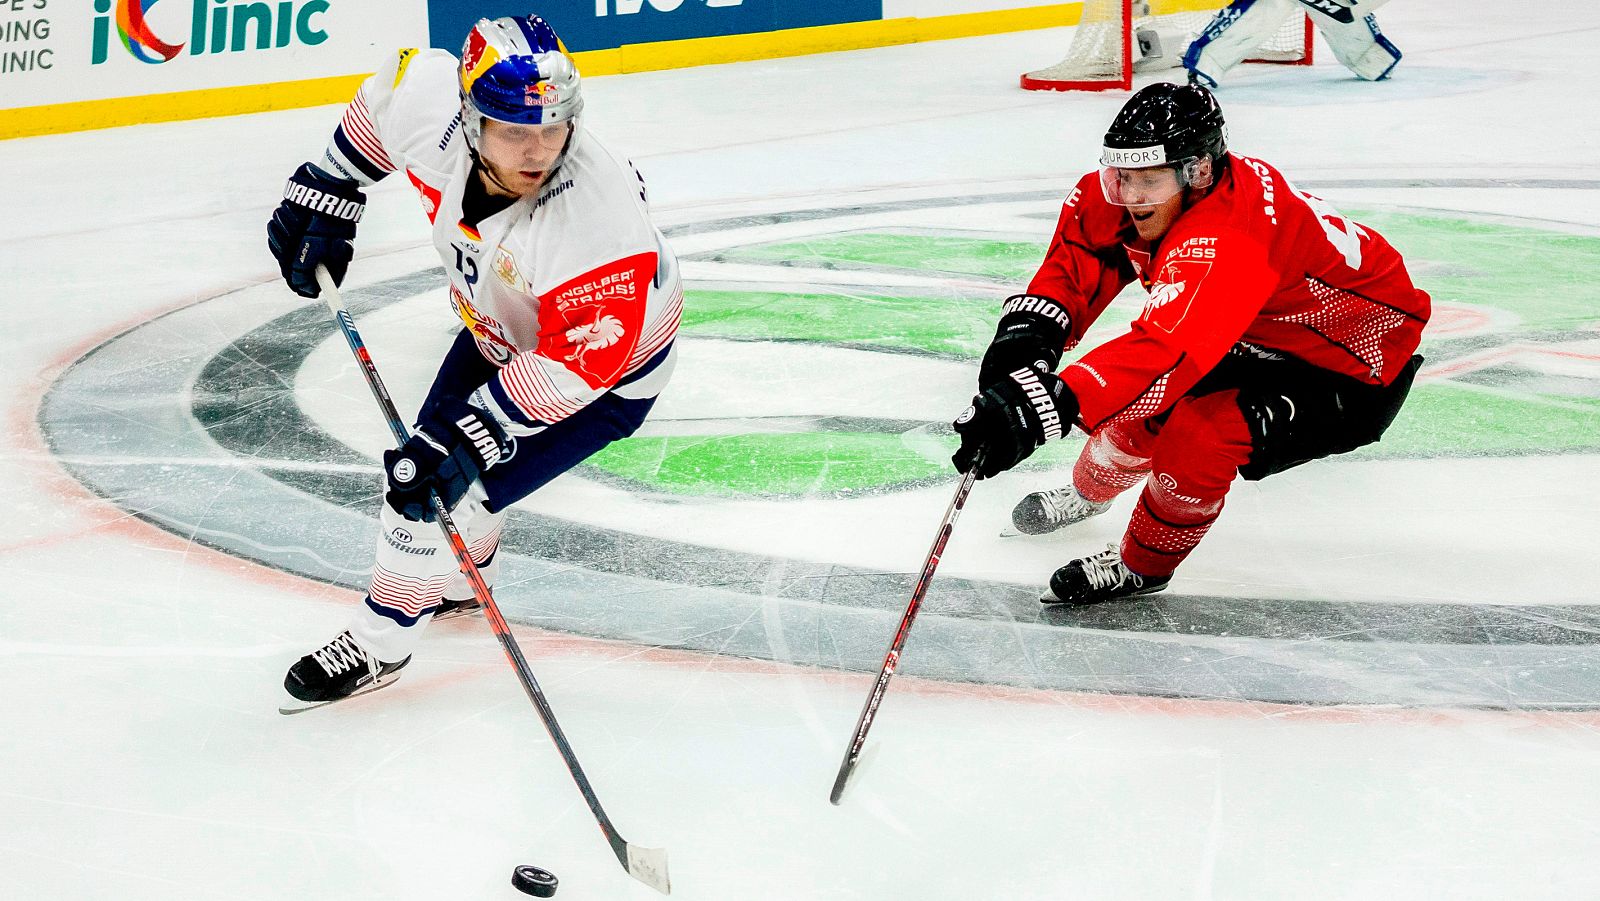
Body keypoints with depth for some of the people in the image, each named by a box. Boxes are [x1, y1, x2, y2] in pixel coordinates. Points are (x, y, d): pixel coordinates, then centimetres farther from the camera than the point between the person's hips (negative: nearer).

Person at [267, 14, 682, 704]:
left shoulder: (600, 226, -44)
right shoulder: (430, 99, -28)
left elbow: (580, 361, -37)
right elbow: (380, 105, -3)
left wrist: (472, 436, -39)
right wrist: (325, 194, 0)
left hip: (602, 372, -7)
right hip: (499, 326, 7)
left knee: (438, 488, -9)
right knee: (436, 448, 23)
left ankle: (376, 645, 18)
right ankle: (461, 579, 56)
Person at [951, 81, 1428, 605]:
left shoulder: (1225, 239, -40)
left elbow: (1167, 350, -51)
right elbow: (1075, 255, -2)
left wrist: (1044, 406, -60)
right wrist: (1030, 326, -22)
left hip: (1356, 369, -8)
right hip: (1268, 331, 9)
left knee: (1201, 432, -27)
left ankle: (1143, 565, -1)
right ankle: (1091, 492, 36)